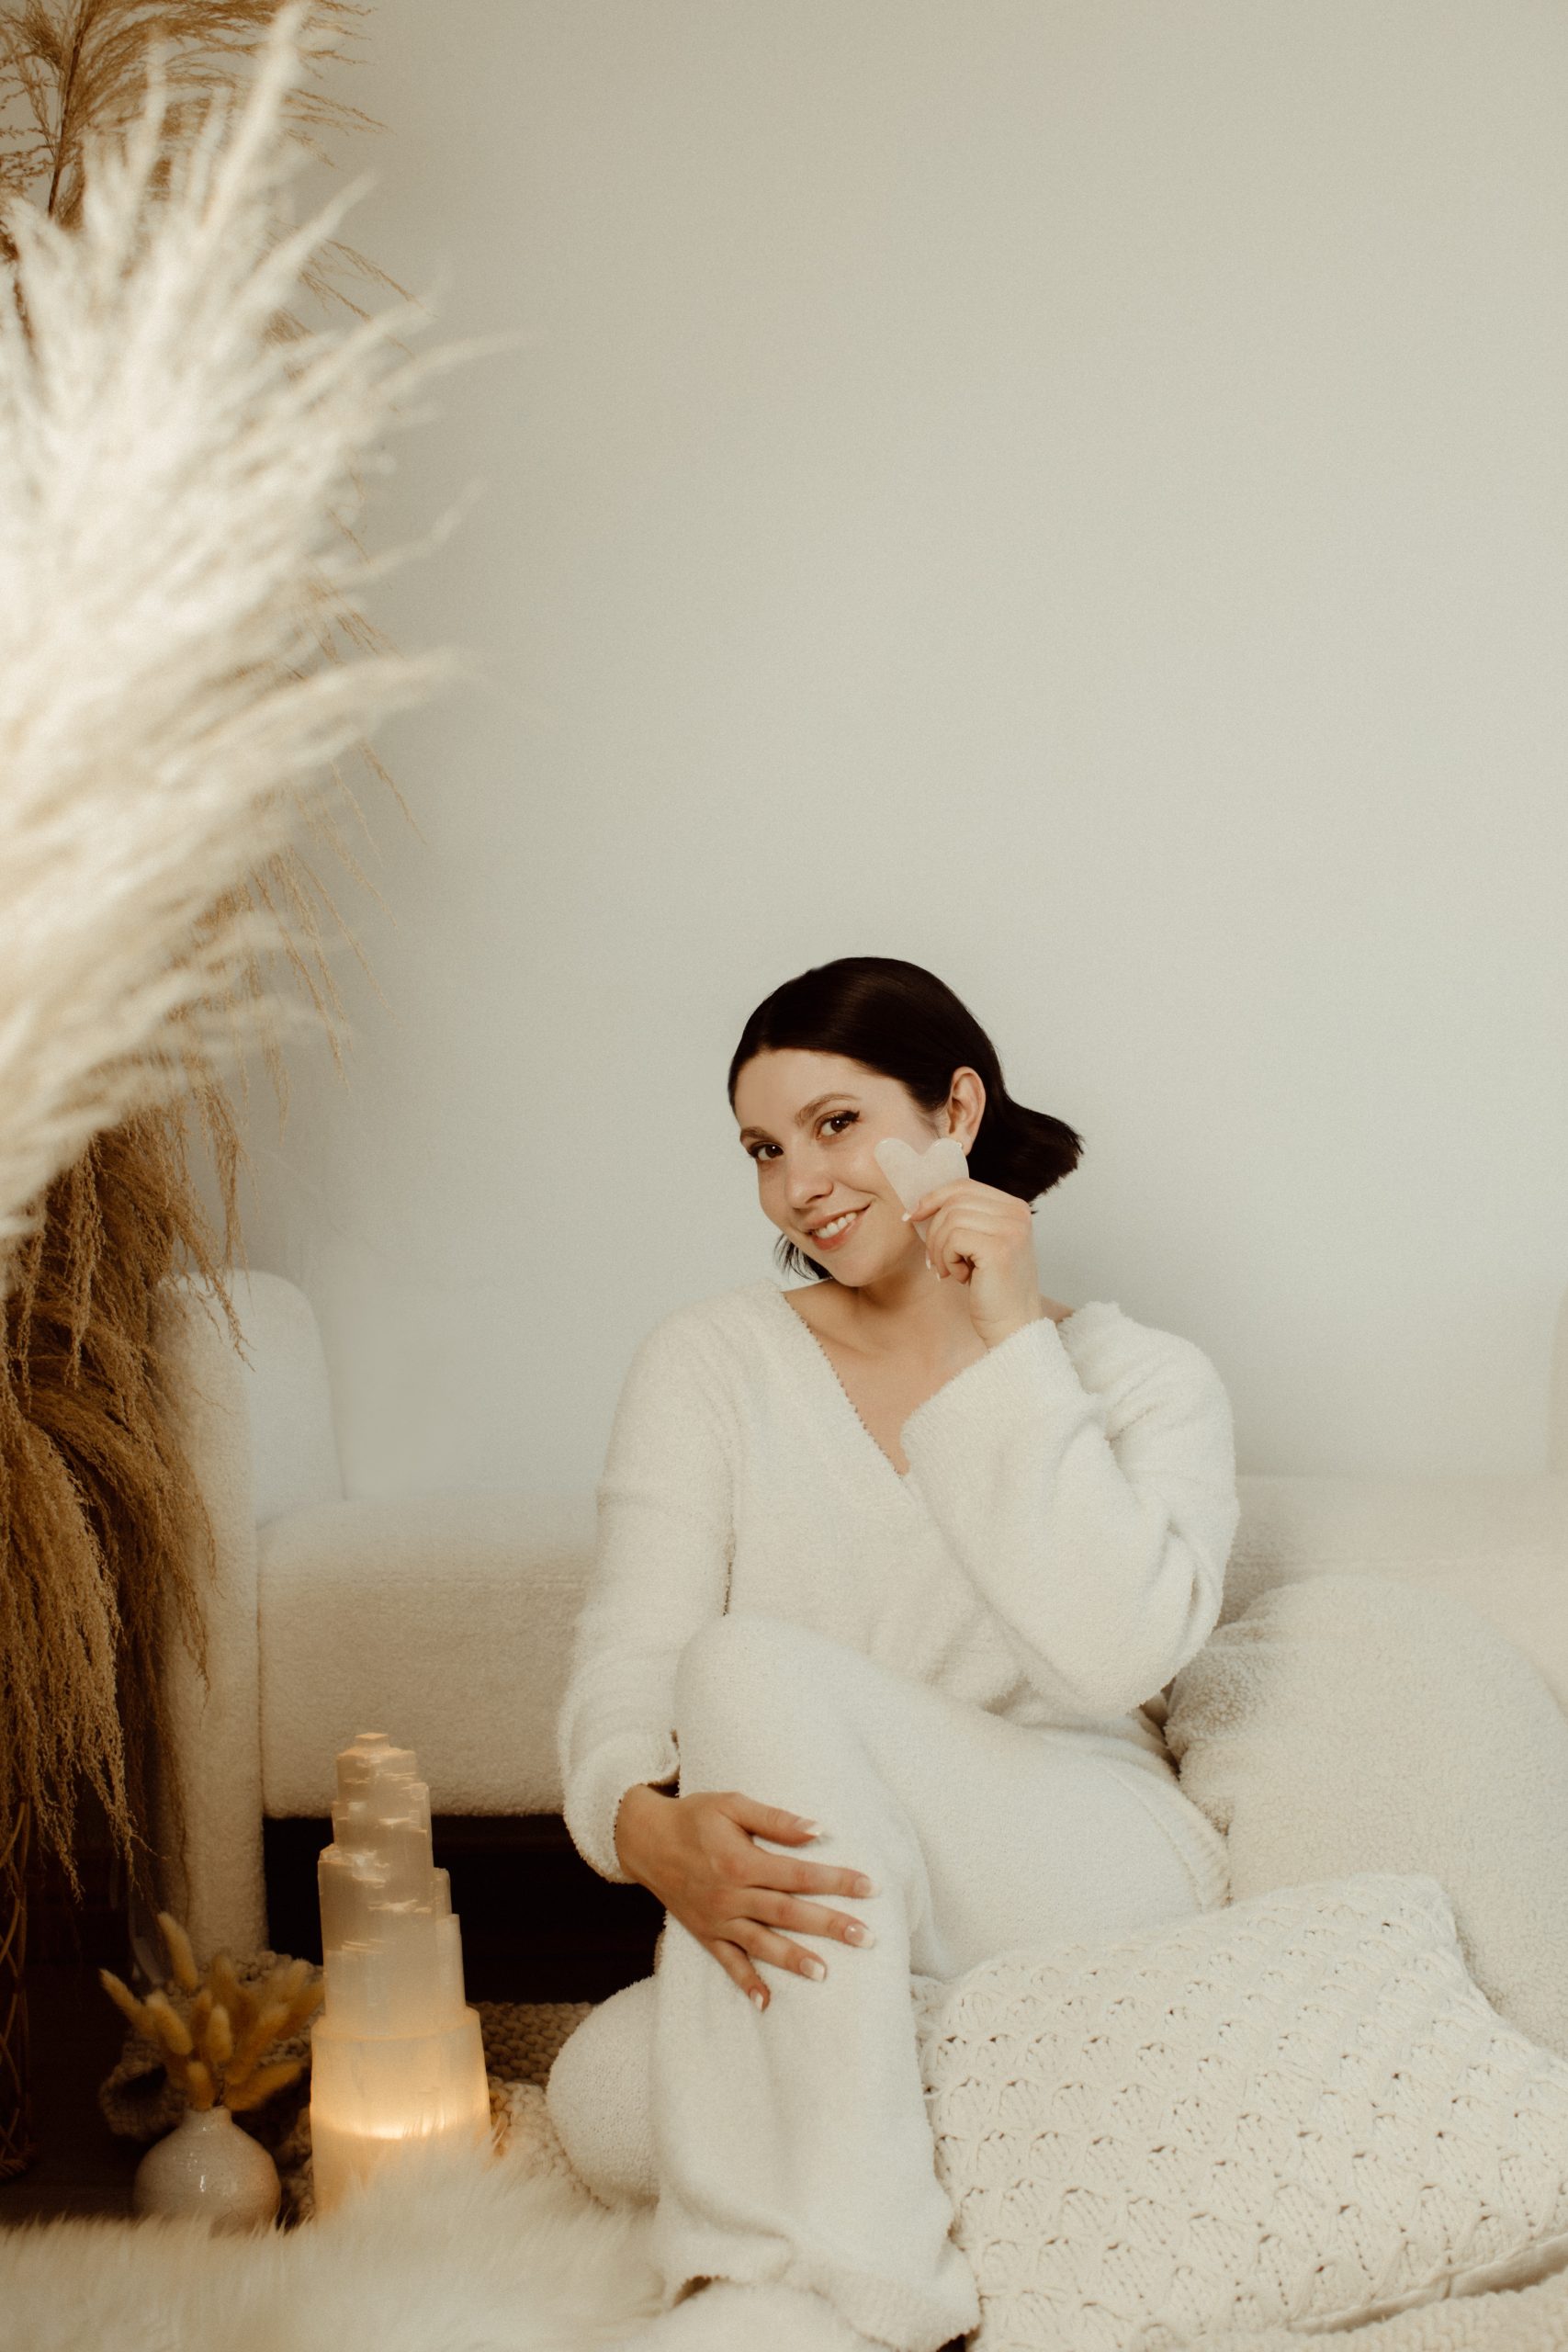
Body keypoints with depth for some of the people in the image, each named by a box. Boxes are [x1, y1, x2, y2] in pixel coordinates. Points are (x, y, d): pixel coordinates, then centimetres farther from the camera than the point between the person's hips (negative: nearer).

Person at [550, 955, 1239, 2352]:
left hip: (1095, 1890, -1)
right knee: (610, 2100, -31)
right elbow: (623, 1663, -3)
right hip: (839, 1965, 2)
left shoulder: (1147, 1381, 5)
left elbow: (1121, 1654, -14)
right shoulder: (709, 1363, 9)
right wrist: (654, 1830, -27)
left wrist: (1010, 1341, -10)